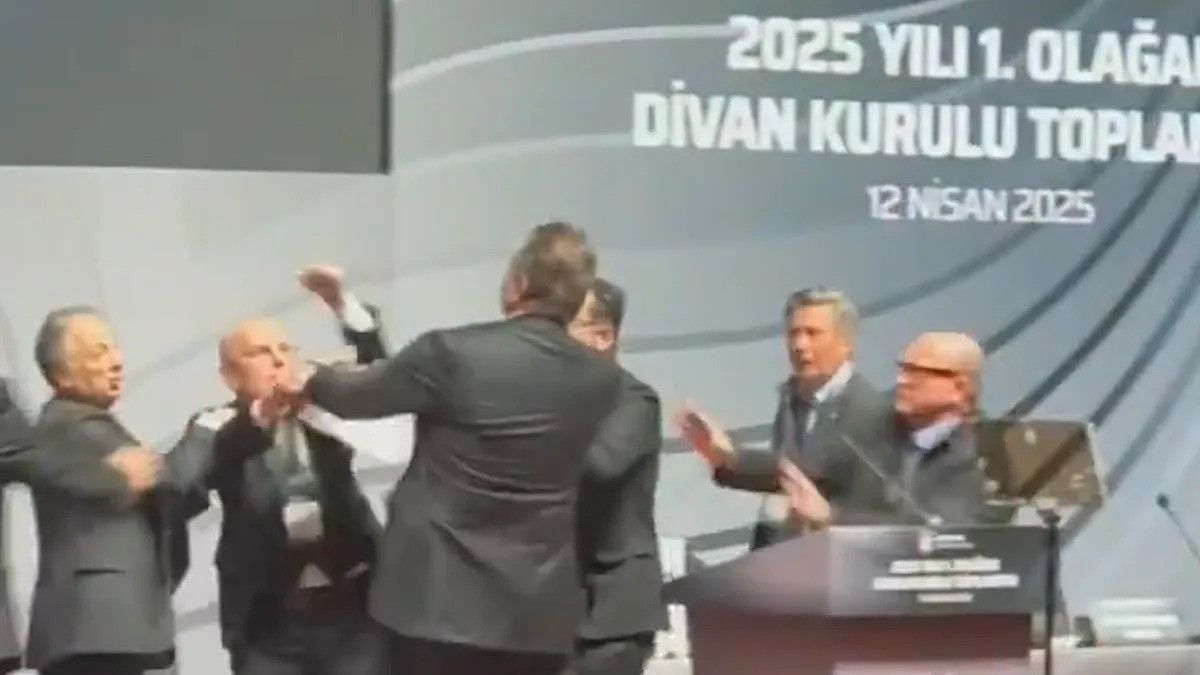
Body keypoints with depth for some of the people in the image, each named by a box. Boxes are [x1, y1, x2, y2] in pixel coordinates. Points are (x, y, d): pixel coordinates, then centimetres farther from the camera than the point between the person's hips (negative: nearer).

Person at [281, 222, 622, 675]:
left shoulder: (453, 352, -12)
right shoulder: (601, 379, 2)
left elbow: (353, 397, 3)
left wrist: (309, 384, 26)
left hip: (440, 602, -4)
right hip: (539, 612, 4)